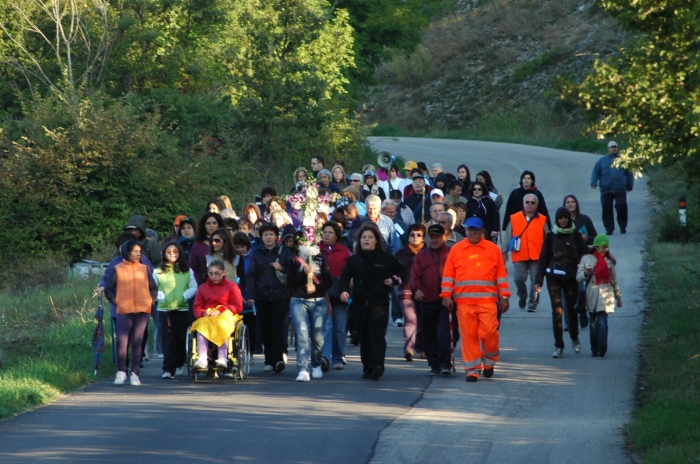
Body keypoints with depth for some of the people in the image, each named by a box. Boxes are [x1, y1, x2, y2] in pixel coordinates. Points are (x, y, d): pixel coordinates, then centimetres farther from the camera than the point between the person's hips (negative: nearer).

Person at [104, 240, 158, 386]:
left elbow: (154, 287, 17)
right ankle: (121, 372, 4)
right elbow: (108, 289, 7)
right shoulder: (118, 269, 3)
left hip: (143, 311, 2)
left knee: (137, 343, 2)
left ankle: (135, 374, 5)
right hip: (124, 312, -2)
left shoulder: (145, 269, 10)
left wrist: (150, 301, 4)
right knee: (121, 341, -7)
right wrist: (115, 302, -2)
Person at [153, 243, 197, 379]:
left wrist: (183, 296, -11)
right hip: (164, 308, -2)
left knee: (181, 337, 4)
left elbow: (193, 288, 5)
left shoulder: (187, 271, 10)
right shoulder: (158, 272, 7)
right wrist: (160, 296, -16)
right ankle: (168, 368, -10)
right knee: (169, 338, -8)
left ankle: (178, 365, 21)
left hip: (182, 308, 2)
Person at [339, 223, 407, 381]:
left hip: (379, 303, -3)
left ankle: (377, 366, -27)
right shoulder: (353, 260, 9)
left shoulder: (385, 258, 6)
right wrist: (344, 290, -17)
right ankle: (367, 368, 12)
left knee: (377, 335, -14)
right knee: (364, 337, 6)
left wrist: (394, 280, 1)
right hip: (360, 303, 3)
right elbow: (345, 277, 2)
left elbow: (402, 270, 17)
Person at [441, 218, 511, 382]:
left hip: (488, 300, -1)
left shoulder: (493, 249, 8)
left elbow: (501, 275, 9)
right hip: (464, 301, 1)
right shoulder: (456, 249, 9)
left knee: (489, 332, -8)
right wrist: (447, 295, -1)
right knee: (468, 335, 0)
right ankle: (472, 369, 6)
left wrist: (504, 297, 5)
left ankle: (489, 362, 17)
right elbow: (448, 275, 8)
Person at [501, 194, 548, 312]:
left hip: (537, 256, 0)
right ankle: (522, 297, 24)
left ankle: (532, 303, 8)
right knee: (519, 278, -4)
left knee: (535, 280, -2)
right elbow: (507, 236, 8)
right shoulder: (514, 219, 5)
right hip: (519, 256, 0)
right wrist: (504, 252, 6)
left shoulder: (542, 220, 6)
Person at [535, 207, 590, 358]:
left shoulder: (575, 236, 5)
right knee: (557, 311, -9)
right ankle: (559, 346, -6)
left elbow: (585, 255, 6)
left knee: (572, 309, 9)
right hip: (554, 277, -1)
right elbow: (543, 258, 4)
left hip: (571, 277, 1)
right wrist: (539, 280, -1)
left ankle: (574, 338, 35)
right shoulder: (550, 236, 3)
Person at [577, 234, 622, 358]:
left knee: (602, 321, -14)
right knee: (593, 322, 5)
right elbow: (578, 277, 3)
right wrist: (586, 274, -19)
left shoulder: (609, 260, 10)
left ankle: (602, 346, -25)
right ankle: (594, 349, 11)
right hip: (592, 294, 0)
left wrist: (618, 297, 21)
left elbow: (614, 280, 18)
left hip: (606, 294, 0)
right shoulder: (586, 259, 4)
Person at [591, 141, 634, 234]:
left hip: (620, 190, 0)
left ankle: (623, 227, 9)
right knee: (607, 209, 0)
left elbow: (629, 173, 16)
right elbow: (595, 172, 8)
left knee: (622, 208, -8)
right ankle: (609, 229, 7)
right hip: (606, 190, 1)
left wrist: (630, 185, 13)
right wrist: (594, 183, -6)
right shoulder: (602, 161, 10)